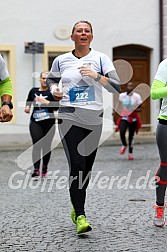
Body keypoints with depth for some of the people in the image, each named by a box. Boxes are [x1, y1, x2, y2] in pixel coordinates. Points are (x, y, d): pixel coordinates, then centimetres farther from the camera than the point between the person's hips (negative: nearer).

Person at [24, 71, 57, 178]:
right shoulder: (33, 91, 9)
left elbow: (56, 107, -13)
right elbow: (29, 101, 27)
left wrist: (46, 102, -24)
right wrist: (27, 107, 7)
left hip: (49, 123, -2)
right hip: (35, 122, 2)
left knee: (46, 146, 8)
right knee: (36, 145, -11)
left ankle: (45, 168, 26)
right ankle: (36, 170, -15)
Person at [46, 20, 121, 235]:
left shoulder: (101, 59, 3)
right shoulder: (61, 60, 7)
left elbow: (116, 87, -4)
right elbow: (50, 79, 25)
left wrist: (96, 76, -18)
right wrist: (54, 89, 3)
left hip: (94, 119, 1)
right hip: (69, 118, -1)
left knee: (86, 167, 10)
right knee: (77, 165, -14)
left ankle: (76, 208, 33)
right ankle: (80, 217, -14)